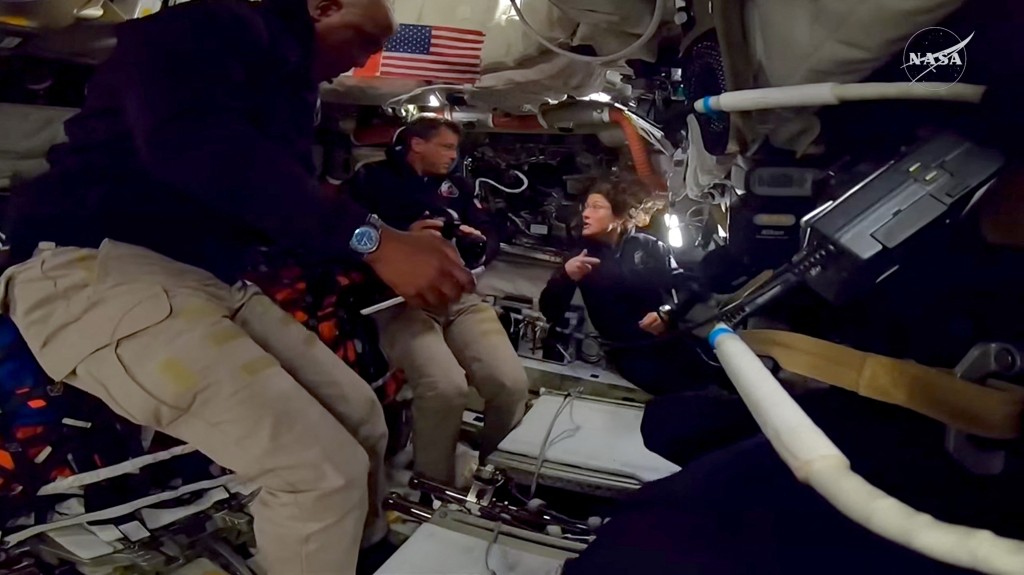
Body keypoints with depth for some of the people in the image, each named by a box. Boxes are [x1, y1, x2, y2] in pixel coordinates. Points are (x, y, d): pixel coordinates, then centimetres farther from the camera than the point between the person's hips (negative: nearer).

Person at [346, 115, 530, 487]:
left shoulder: (456, 186, 26)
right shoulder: (373, 178, 12)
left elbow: (491, 236, 20)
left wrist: (479, 242, -4)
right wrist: (402, 239, -16)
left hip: (459, 297, 5)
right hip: (398, 298, -4)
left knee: (511, 383, -20)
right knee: (445, 387, -32)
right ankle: (433, 489, -8)